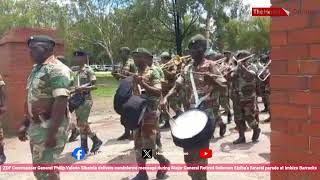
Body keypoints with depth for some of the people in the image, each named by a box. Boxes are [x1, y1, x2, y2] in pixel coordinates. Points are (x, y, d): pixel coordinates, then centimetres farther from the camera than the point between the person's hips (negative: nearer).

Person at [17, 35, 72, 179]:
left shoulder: (56, 69, -17)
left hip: (49, 127, -9)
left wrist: (52, 132, -27)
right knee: (40, 168, 18)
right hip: (36, 126, 9)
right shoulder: (36, 69, 13)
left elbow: (61, 101, -25)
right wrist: (25, 124, 17)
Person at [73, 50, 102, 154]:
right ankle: (84, 147, 17)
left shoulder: (89, 70, -8)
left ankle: (96, 141, 9)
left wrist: (83, 88, -24)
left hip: (86, 99, -8)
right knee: (81, 124, 9)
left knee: (83, 123, -9)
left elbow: (94, 86, -14)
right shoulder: (78, 72, 14)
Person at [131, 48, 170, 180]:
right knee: (138, 143, 10)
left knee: (148, 144, -5)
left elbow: (158, 92, -20)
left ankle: (164, 162, 21)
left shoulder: (153, 72, -9)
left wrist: (142, 84, -27)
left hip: (150, 113, -8)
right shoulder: (137, 74, 14)